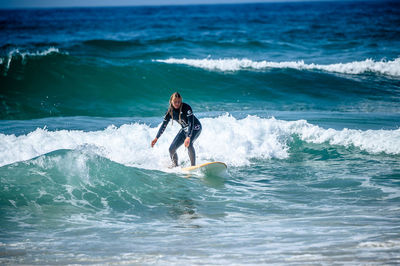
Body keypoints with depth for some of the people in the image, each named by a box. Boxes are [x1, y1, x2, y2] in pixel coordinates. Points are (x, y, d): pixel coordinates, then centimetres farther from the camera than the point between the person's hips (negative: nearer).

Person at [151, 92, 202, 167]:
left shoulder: (186, 108, -26)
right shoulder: (170, 112, -8)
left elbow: (191, 123, -33)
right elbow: (164, 125, 3)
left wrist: (188, 137, -44)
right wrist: (156, 138, 5)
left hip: (195, 127, -7)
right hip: (184, 129, 7)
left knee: (188, 144, -35)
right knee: (171, 149, 1)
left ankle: (193, 166, -31)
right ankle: (175, 166, 22)